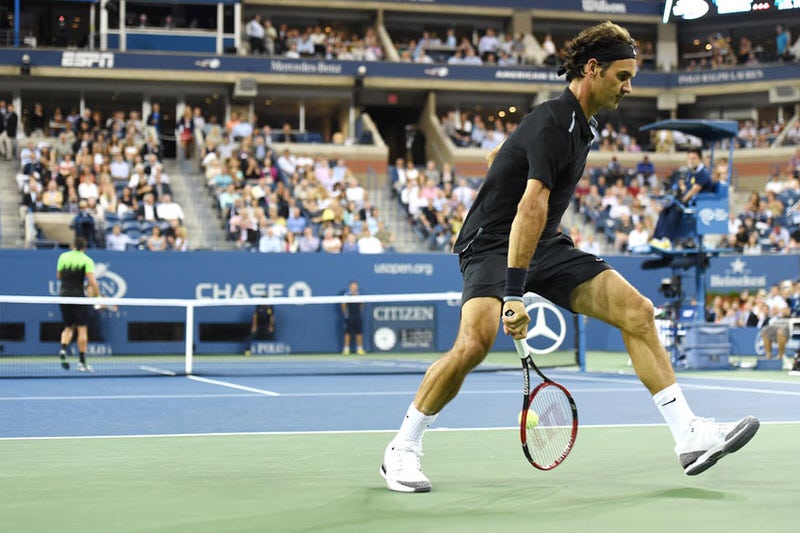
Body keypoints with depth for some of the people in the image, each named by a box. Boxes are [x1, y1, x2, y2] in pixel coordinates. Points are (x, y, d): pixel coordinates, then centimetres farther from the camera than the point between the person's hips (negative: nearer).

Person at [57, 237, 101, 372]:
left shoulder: (63, 257, 7)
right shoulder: (87, 260, -5)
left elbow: (58, 276, 15)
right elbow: (92, 281, -16)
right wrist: (98, 296, -13)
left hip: (63, 294, 4)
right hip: (78, 295, -4)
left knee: (68, 327, 17)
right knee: (82, 329, 1)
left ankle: (63, 349, -10)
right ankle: (82, 362, -2)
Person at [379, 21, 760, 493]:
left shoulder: (581, 124, 11)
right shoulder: (553, 123, -21)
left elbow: (496, 156, 26)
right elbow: (532, 206, -33)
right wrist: (514, 294, -40)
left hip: (546, 246, 9)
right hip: (493, 244, -9)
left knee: (638, 311, -5)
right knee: (475, 343, -30)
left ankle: (690, 435, -4)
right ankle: (403, 449, -11)